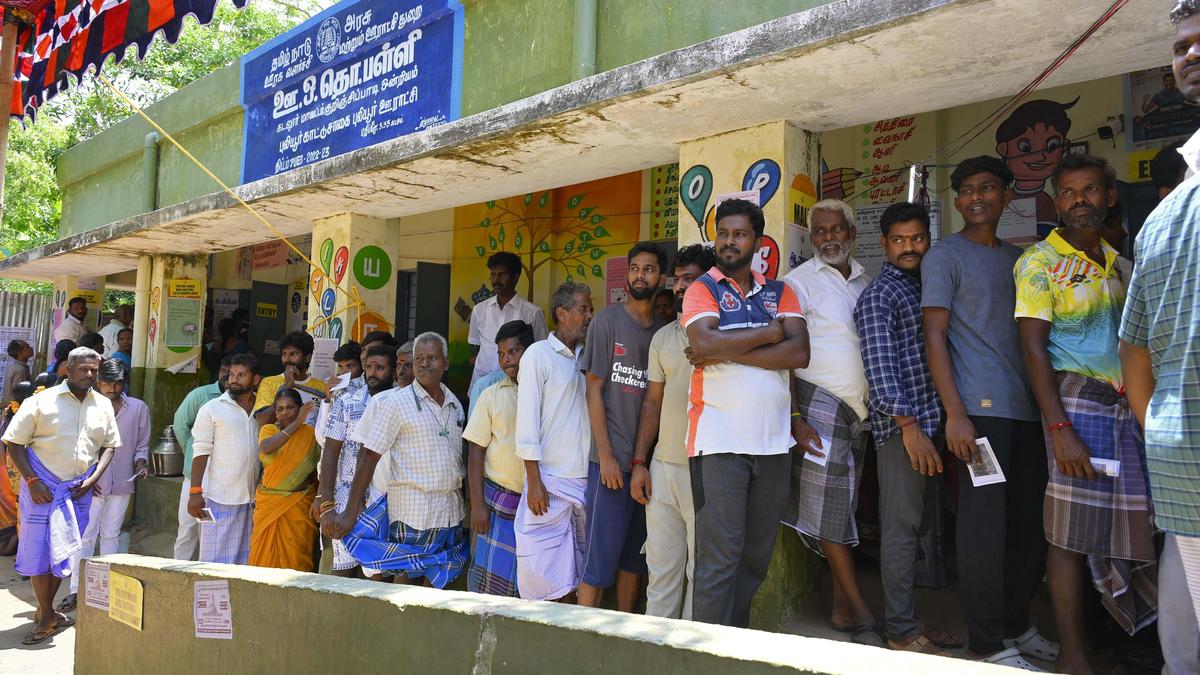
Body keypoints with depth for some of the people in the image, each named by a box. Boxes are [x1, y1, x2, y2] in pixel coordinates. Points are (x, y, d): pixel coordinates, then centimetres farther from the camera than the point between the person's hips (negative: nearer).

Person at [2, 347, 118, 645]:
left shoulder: (103, 405, 5)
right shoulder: (42, 401, -6)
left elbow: (109, 445, 12)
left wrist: (94, 478, -2)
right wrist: (32, 481, -13)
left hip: (80, 489, 4)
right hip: (42, 486, -4)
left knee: (64, 551, 11)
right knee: (39, 550, 0)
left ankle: (45, 611, 26)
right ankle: (47, 617, 10)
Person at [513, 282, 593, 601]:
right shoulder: (539, 354, -3)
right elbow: (527, 420, -7)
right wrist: (534, 481, -12)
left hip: (585, 479, 6)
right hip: (551, 480, -5)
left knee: (575, 570, 10)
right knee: (543, 569, -3)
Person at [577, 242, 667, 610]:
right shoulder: (607, 320, -1)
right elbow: (594, 389, -4)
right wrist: (606, 455, -11)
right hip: (613, 459, -4)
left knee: (635, 554, 11)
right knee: (600, 553, -3)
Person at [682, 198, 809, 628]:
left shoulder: (780, 293, 14)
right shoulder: (702, 289, 4)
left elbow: (799, 353, -3)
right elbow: (704, 343, -17)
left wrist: (727, 351, -10)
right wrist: (768, 334, -6)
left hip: (773, 440, 5)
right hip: (719, 441, -4)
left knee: (757, 553, 10)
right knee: (720, 554, -6)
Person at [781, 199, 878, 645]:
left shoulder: (867, 282, 15)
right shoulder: (799, 282, -3)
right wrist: (794, 418, -16)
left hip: (862, 409, 6)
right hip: (820, 405, -6)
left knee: (845, 506, 9)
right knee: (828, 508, -5)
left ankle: (841, 607, 16)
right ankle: (859, 611, 2)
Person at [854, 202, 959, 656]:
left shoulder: (924, 287, 19)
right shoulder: (878, 296, -6)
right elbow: (880, 368, -15)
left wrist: (935, 426, 13)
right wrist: (909, 424, -20)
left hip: (928, 425, 8)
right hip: (901, 428, -8)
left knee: (919, 524, 13)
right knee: (901, 528, -4)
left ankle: (906, 619, 23)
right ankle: (902, 632, 4)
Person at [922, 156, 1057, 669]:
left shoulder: (1019, 258, 19)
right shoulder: (944, 255, 1)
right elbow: (934, 337, -6)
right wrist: (955, 413, -14)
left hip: (1028, 409, 6)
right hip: (980, 409, -6)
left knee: (1030, 523, 10)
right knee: (985, 526, -4)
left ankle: (1016, 625, 25)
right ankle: (988, 643, 6)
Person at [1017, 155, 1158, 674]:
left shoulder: (1116, 261, 16)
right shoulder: (1040, 261, -3)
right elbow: (1033, 347, -9)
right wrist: (1059, 429, -17)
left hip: (1128, 406, 6)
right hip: (1078, 399, -6)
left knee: (1133, 529, 7)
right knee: (1072, 534, -4)